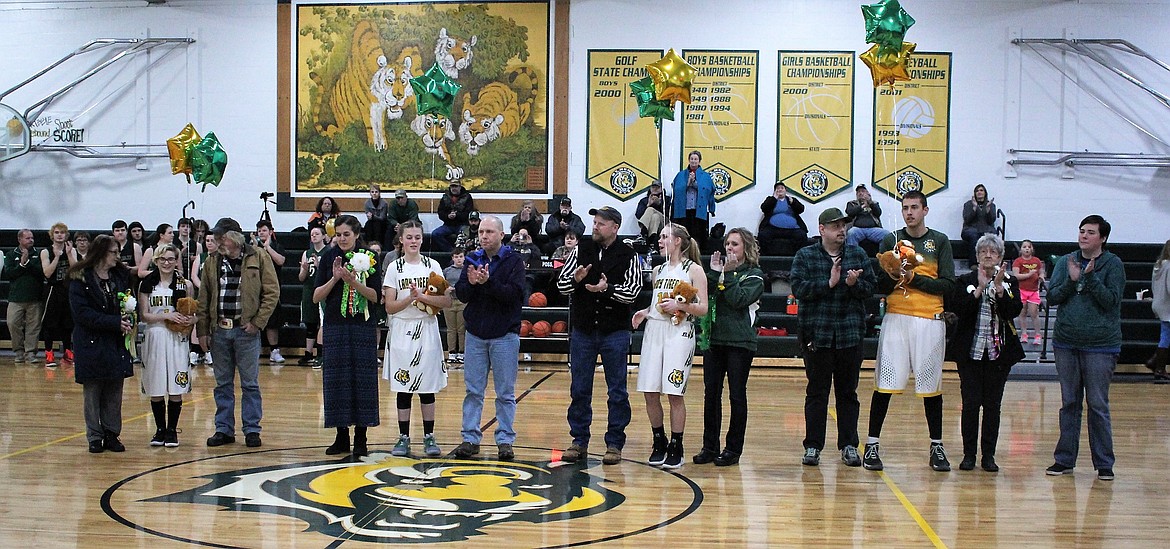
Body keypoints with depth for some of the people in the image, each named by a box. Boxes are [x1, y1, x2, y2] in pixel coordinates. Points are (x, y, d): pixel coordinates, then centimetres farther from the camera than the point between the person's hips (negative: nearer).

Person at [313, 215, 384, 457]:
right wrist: (334, 278, -12)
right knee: (336, 379, 3)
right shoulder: (329, 258, 5)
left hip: (363, 327, -2)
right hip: (334, 327, 2)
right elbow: (316, 297, 2)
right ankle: (341, 436, 13)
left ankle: (361, 438, 6)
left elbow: (376, 296, -4)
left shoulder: (369, 258, 1)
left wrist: (354, 282, -18)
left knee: (363, 379, -1)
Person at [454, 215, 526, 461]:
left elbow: (514, 294, -16)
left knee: (505, 393, 3)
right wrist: (471, 283, -19)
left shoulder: (514, 261, -4)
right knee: (473, 390, 7)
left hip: (505, 335, -3)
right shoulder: (472, 259, 7)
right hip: (475, 334, 3)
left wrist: (488, 282, -26)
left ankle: (505, 440, 10)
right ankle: (470, 438, 14)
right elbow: (461, 294, 1)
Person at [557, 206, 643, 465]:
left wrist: (607, 288, -25)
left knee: (617, 392, 4)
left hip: (615, 333, -2)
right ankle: (579, 441, 18)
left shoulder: (628, 255, -3)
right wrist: (575, 279, -18)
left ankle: (614, 444, 13)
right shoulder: (581, 250, 5)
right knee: (579, 390, 8)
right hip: (582, 331, 3)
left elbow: (632, 292, -11)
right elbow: (561, 284, 3)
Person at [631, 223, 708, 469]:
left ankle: (676, 448, 5)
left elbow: (703, 308, -3)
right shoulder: (658, 270, 18)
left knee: (675, 393, -6)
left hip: (679, 333, -6)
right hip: (654, 330, 6)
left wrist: (680, 306, -17)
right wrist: (645, 312, 8)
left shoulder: (694, 269, 1)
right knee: (650, 392, 2)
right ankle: (659, 443, 17)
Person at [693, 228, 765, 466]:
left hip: (739, 342, -4)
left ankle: (734, 449, 8)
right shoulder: (720, 267, 15)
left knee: (737, 395, 1)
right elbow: (703, 296, 2)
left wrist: (728, 274, -11)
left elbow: (740, 300, -14)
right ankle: (710, 447, 12)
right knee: (711, 393, 4)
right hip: (714, 339, 4)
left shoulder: (754, 275, 2)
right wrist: (714, 272, -6)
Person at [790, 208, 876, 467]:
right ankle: (813, 446, 9)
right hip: (817, 334, -2)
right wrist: (829, 283, -17)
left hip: (850, 333, 2)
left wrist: (854, 284, -15)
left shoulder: (858, 253, 8)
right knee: (817, 392, 3)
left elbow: (871, 288, 4)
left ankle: (849, 445, 15)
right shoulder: (805, 256, 2)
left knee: (848, 392, 8)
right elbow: (798, 288, -10)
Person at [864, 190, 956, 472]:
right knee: (885, 383, -3)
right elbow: (878, 285, 6)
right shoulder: (891, 240, 9)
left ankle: (937, 447, 15)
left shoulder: (940, 242, 6)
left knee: (931, 385, 6)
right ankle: (872, 444, 3)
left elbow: (948, 285, -2)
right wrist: (893, 278, -14)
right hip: (896, 318, 0)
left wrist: (914, 278, -12)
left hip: (930, 320, 0)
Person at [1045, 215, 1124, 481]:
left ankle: (1104, 463, 9)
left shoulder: (1113, 265, -3)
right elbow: (1052, 297, 2)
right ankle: (1064, 459, 17)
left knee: (1098, 405, 0)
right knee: (1069, 404, 10)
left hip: (1101, 345, -3)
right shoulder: (1065, 262, 8)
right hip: (1066, 343, 4)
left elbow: (1111, 300, -12)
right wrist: (1071, 280, -13)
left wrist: (1091, 277, -20)